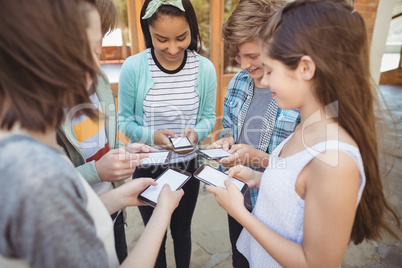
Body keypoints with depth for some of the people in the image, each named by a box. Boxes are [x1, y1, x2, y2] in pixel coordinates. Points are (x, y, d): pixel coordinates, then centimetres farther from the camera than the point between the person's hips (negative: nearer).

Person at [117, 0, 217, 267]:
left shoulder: (205, 68, -13)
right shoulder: (133, 67, -17)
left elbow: (208, 117, -2)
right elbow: (125, 121, -7)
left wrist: (196, 132, -23)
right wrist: (152, 135, -25)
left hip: (188, 166, 2)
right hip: (147, 168, -1)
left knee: (182, 231, 26)